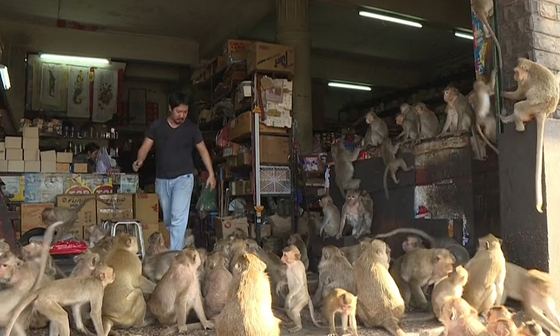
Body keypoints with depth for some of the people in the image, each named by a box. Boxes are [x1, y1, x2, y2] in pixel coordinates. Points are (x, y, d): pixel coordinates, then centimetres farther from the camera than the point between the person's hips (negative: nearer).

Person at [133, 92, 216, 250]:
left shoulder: (191, 128, -2)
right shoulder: (156, 126, 0)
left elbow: (203, 150, 6)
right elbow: (145, 147, -3)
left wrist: (211, 174, -1)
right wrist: (139, 160, -26)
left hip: (183, 178, -3)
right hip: (162, 179, 3)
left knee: (178, 218, -16)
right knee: (168, 220, 14)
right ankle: (180, 246, 32)